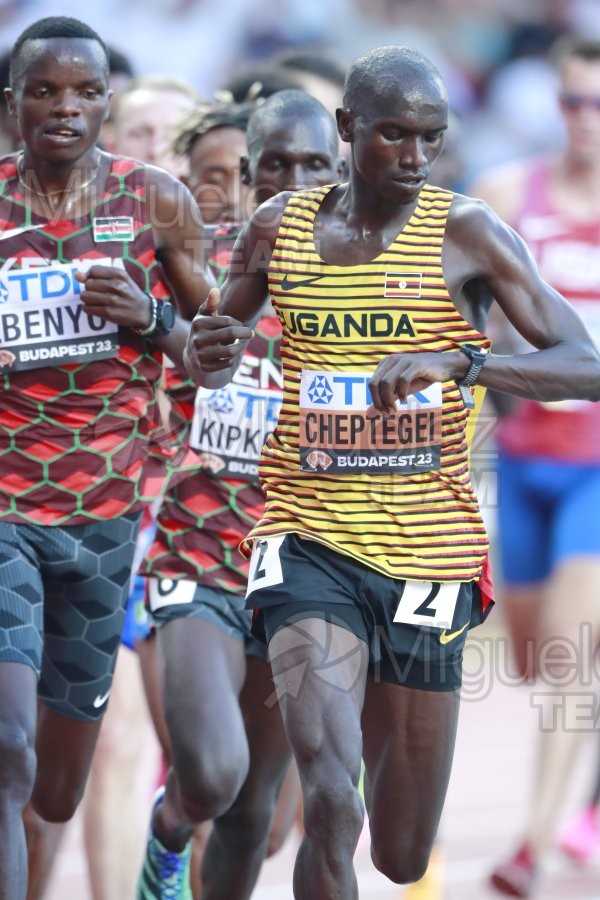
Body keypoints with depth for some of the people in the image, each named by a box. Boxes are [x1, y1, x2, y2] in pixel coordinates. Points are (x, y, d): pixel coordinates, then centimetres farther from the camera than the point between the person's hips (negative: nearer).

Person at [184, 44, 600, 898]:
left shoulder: (467, 234, -5)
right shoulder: (279, 228, 3)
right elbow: (208, 361, 19)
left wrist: (460, 360, -30)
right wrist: (210, 355, -6)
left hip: (427, 552, 0)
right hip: (309, 539, 0)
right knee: (331, 804, -24)